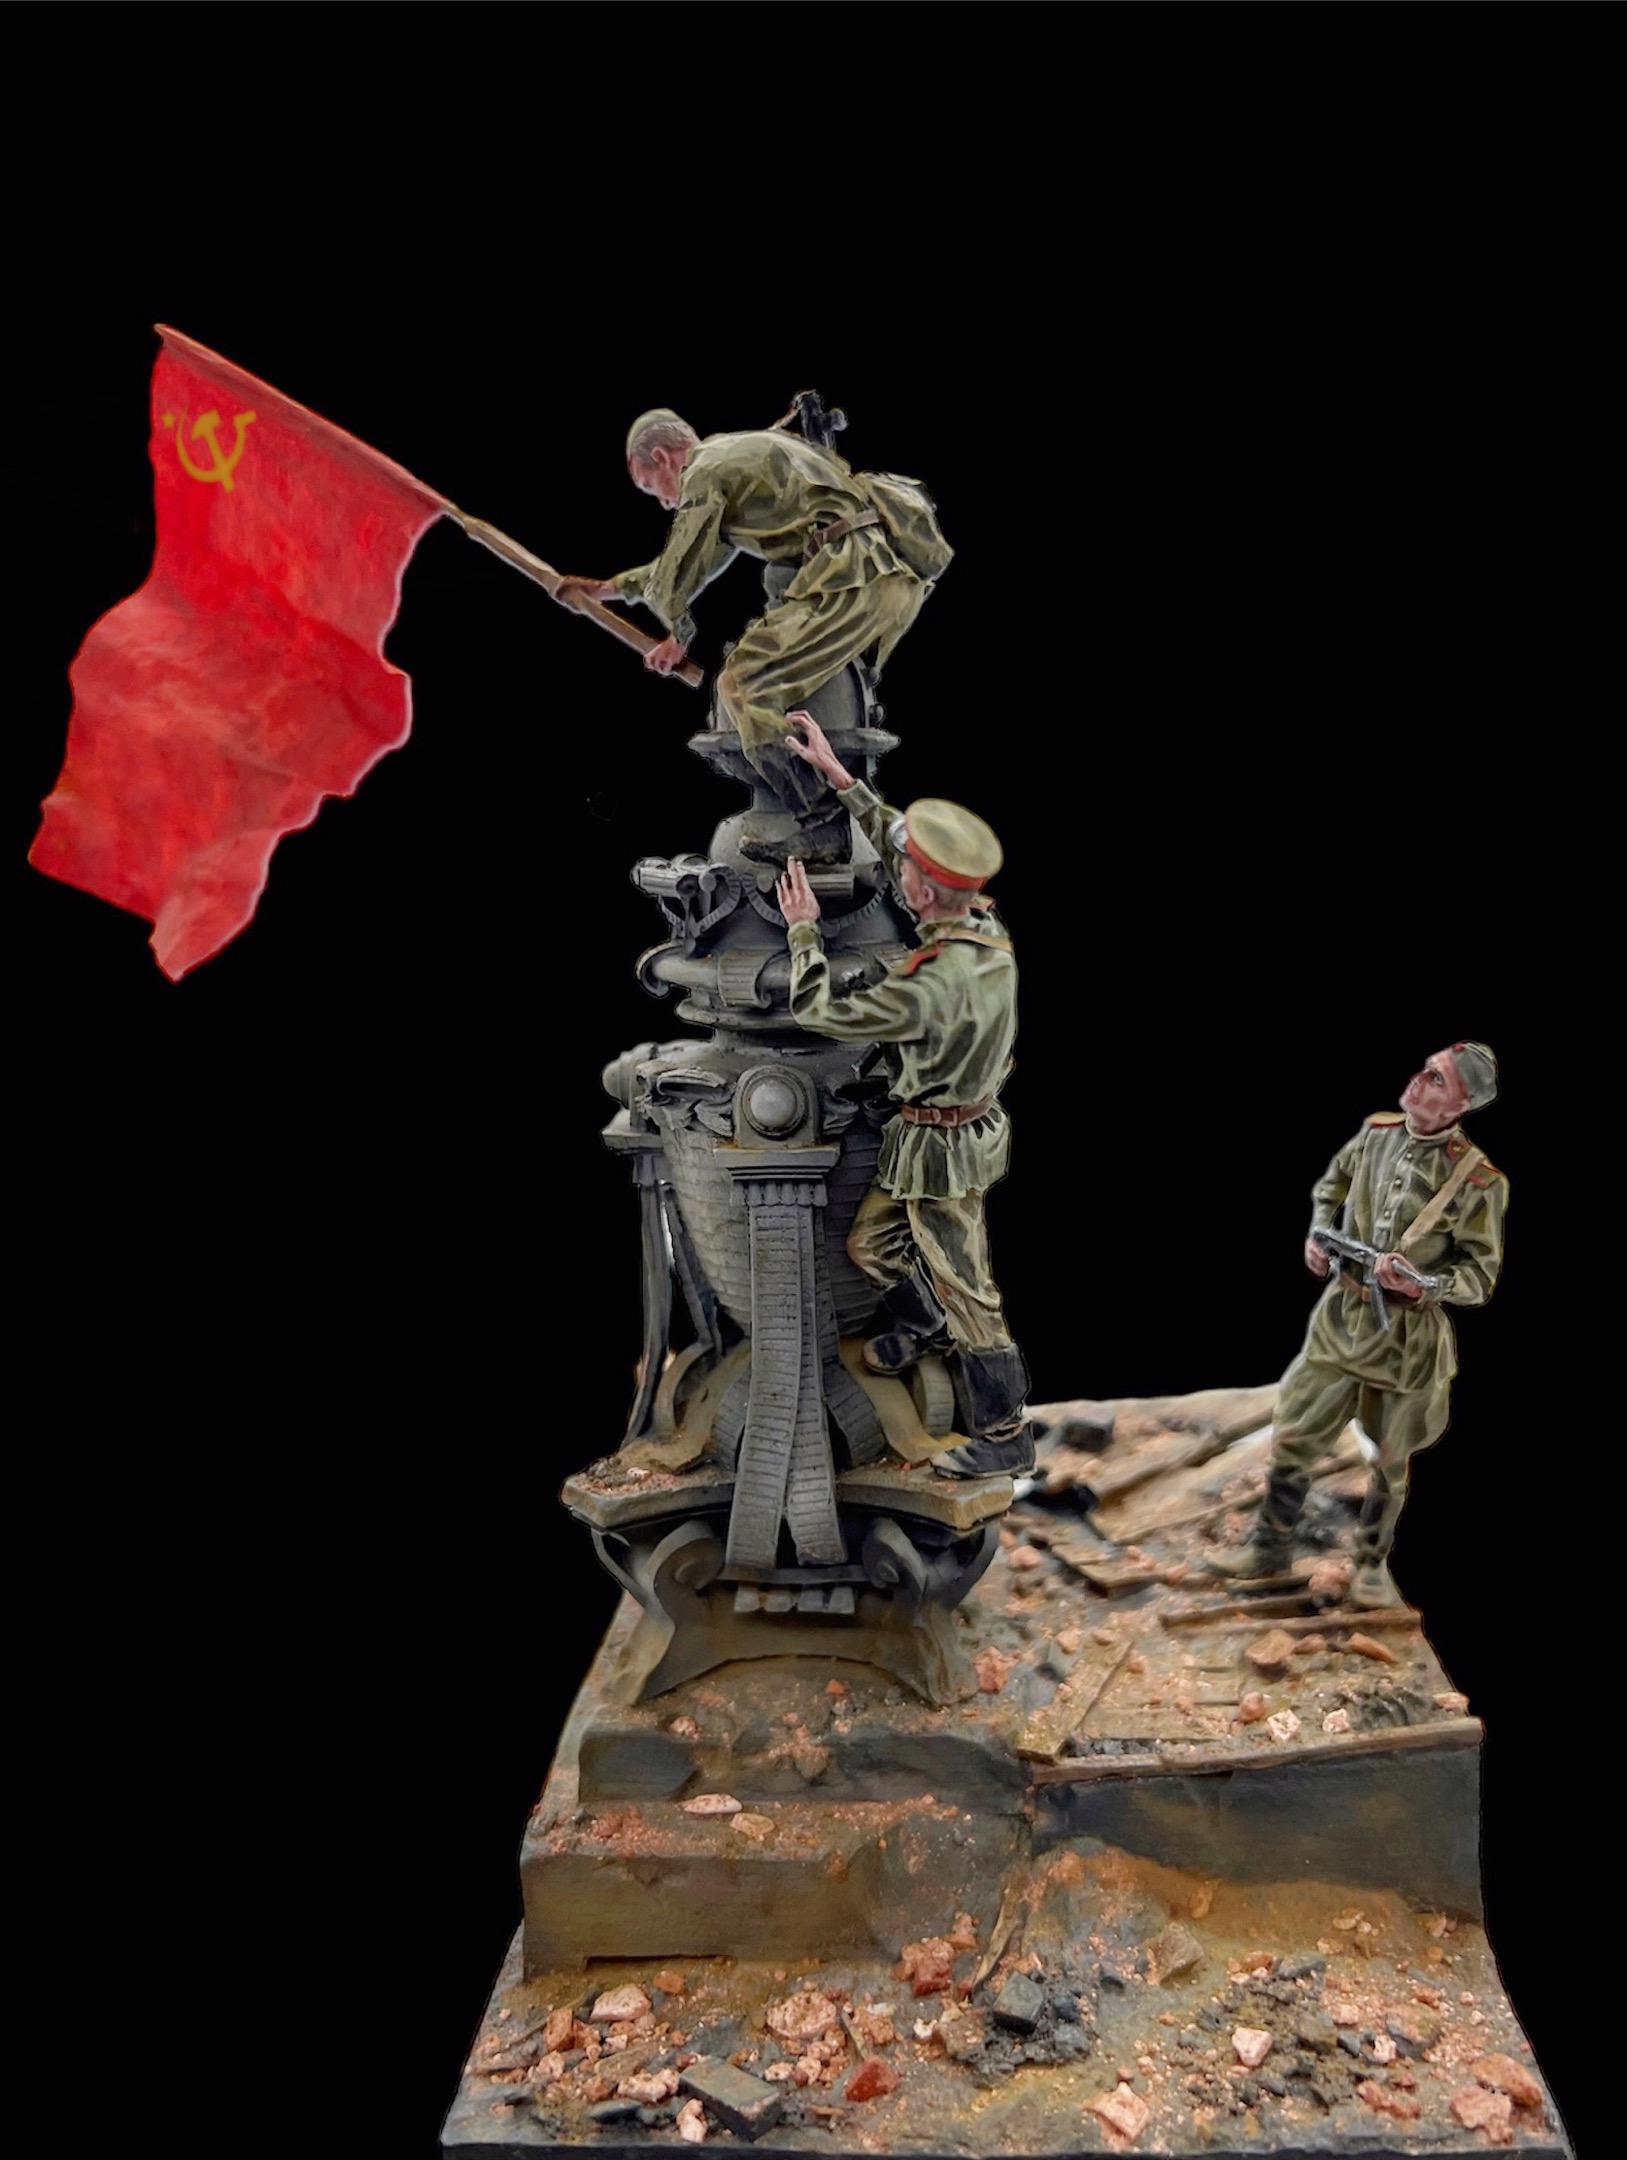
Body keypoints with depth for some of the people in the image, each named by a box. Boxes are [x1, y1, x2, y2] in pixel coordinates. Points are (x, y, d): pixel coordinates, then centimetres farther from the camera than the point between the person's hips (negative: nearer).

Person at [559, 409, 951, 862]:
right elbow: (696, 561, 42)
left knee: (743, 684, -10)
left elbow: (672, 582, 5)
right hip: (904, 576, 10)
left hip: (855, 577, -10)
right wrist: (608, 587, 47)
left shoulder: (705, 472, 2)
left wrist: (679, 637, 25)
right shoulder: (740, 454, 32)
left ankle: (823, 829, -10)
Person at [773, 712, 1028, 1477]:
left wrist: (803, 928, -8)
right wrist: (834, 770, 7)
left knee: (965, 1290, 6)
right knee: (871, 1244, 25)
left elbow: (820, 1011, -20)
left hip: (940, 1147, -9)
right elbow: (891, 837, 6)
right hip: (963, 1127, 9)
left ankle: (1006, 1435, 20)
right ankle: (923, 1330, 48)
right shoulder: (985, 922, -7)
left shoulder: (934, 982, -33)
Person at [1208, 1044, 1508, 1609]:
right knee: (1293, 1437, 9)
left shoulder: (1478, 1179, -16)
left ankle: (1372, 1563, 35)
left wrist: (1422, 1285, -27)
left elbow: (1481, 1276, -11)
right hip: (1341, 1314, 4)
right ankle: (1271, 1547, 27)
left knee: (1390, 1460, 14)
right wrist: (1317, 1233, 3)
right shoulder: (1376, 1130, -2)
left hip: (1406, 1333, -4)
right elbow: (1332, 1182, 18)